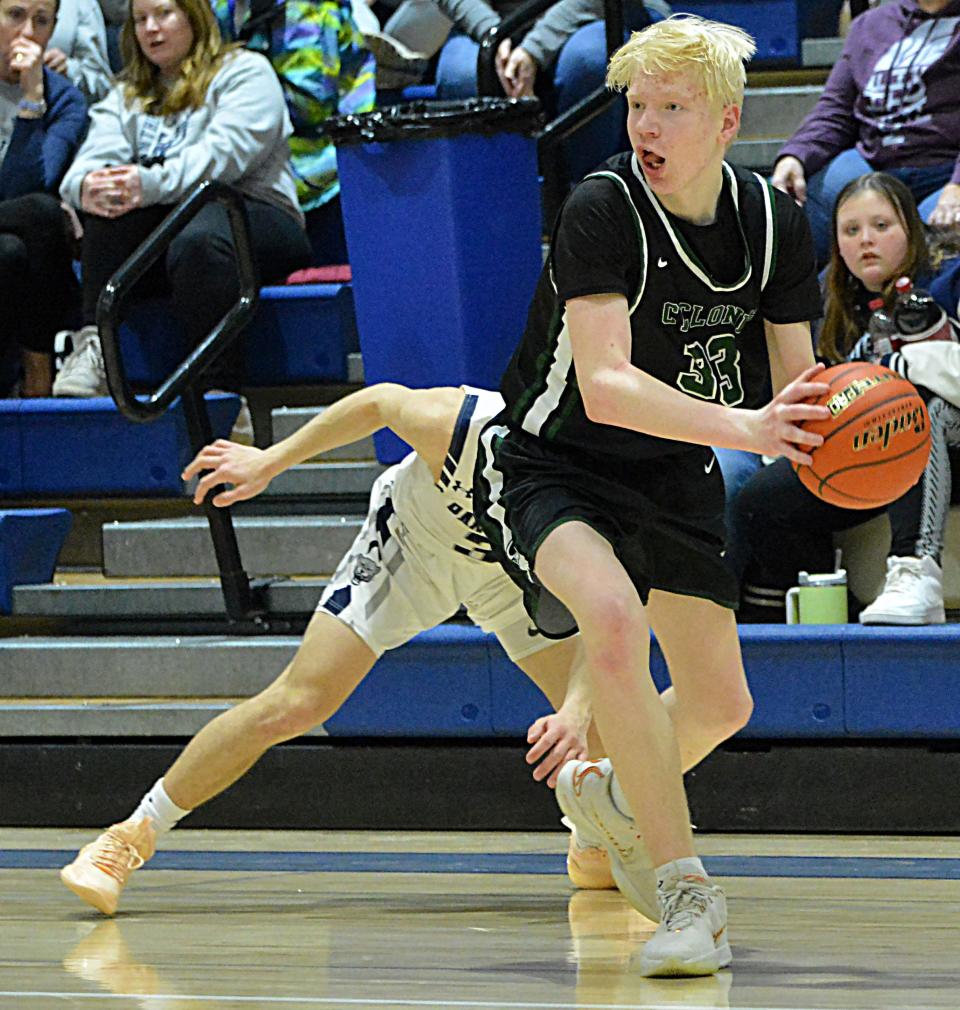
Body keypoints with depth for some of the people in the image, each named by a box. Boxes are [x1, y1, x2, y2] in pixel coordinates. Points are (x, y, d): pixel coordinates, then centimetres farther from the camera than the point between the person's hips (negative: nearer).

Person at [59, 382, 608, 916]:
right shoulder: (453, 425, -38)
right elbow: (380, 401, -16)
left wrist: (578, 710, -59)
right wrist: (270, 461, -5)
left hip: (515, 572, 2)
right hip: (411, 544, -2)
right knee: (295, 704, -16)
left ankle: (595, 848, 26)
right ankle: (132, 836, -5)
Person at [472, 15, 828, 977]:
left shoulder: (772, 221, -9)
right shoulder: (602, 209, -26)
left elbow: (793, 382, -1)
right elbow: (604, 387, -37)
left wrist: (821, 436, -26)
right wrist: (743, 428, -50)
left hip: (675, 478, 6)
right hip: (553, 463, -6)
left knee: (718, 702, 10)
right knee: (615, 620, -34)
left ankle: (608, 794, 46)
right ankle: (687, 894, -28)